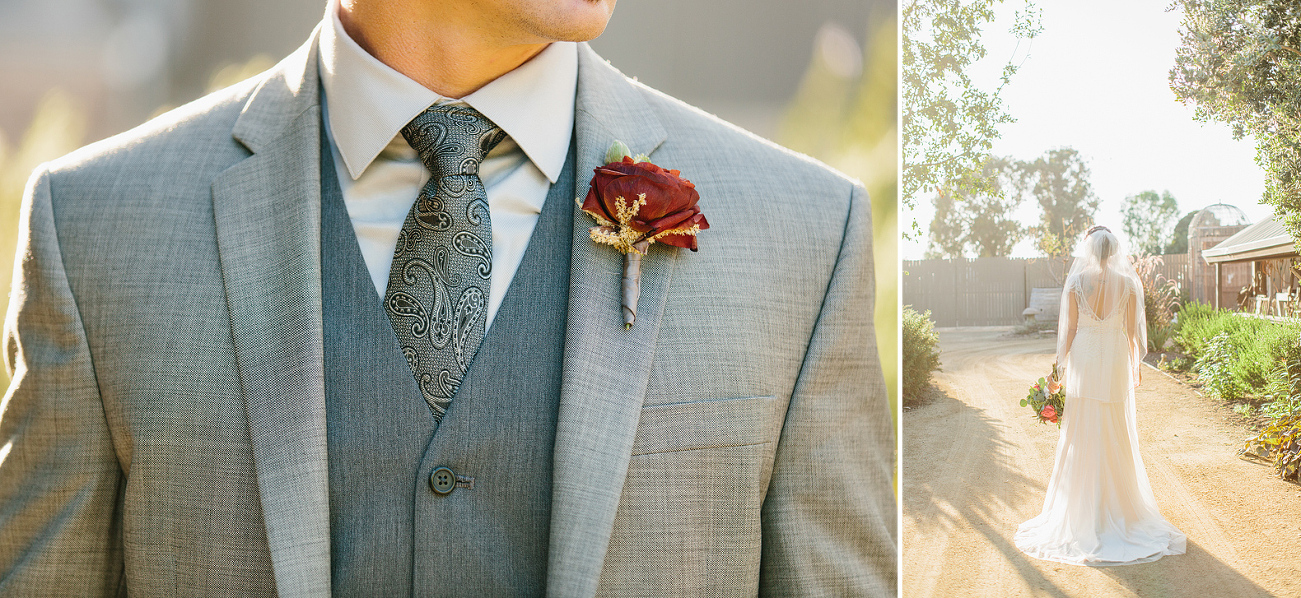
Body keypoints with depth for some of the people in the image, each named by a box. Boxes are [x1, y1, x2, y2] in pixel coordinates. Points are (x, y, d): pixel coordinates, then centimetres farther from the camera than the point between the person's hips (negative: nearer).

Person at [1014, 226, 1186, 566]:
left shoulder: (1076, 281, -7)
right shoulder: (1127, 284, -3)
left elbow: (1069, 328, -5)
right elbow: (1133, 330, 1)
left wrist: (1064, 365, 4)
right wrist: (1136, 364, 16)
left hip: (1083, 359, -1)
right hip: (1116, 360, 1)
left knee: (1081, 436, 5)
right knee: (1117, 436, 10)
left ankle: (1082, 513, 9)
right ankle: (1119, 508, 17)